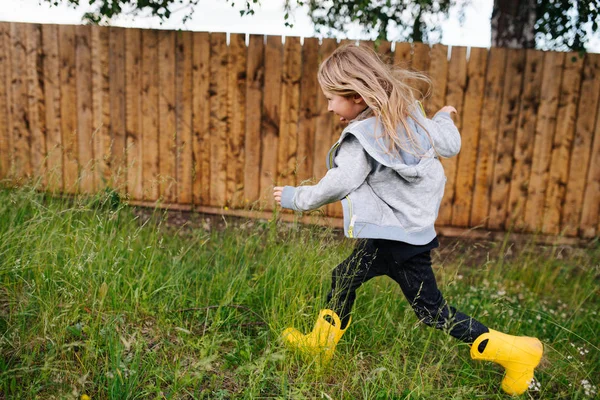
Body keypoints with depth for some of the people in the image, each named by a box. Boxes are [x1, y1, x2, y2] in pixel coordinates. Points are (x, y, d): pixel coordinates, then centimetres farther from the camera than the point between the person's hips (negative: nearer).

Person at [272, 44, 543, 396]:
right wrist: (443, 119, 27)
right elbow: (450, 145, 6)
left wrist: (296, 198, -3)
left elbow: (337, 185, -19)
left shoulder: (362, 138, -22)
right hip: (414, 228, 9)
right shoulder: (410, 115, 0)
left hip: (396, 239, -9)